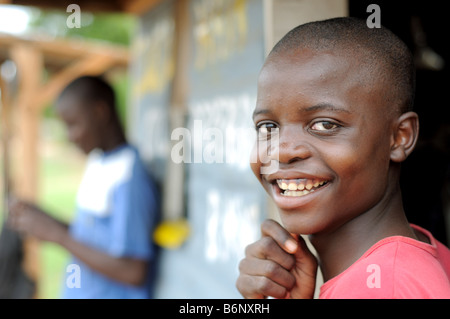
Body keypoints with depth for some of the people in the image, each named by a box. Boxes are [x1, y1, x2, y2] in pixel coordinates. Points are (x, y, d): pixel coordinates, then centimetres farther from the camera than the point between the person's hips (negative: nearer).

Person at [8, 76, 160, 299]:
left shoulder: (131, 178, -22)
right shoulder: (97, 163, 7)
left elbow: (134, 273, -23)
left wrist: (57, 234, -19)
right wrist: (42, 218, -1)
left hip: (113, 293, -8)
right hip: (78, 293, 8)